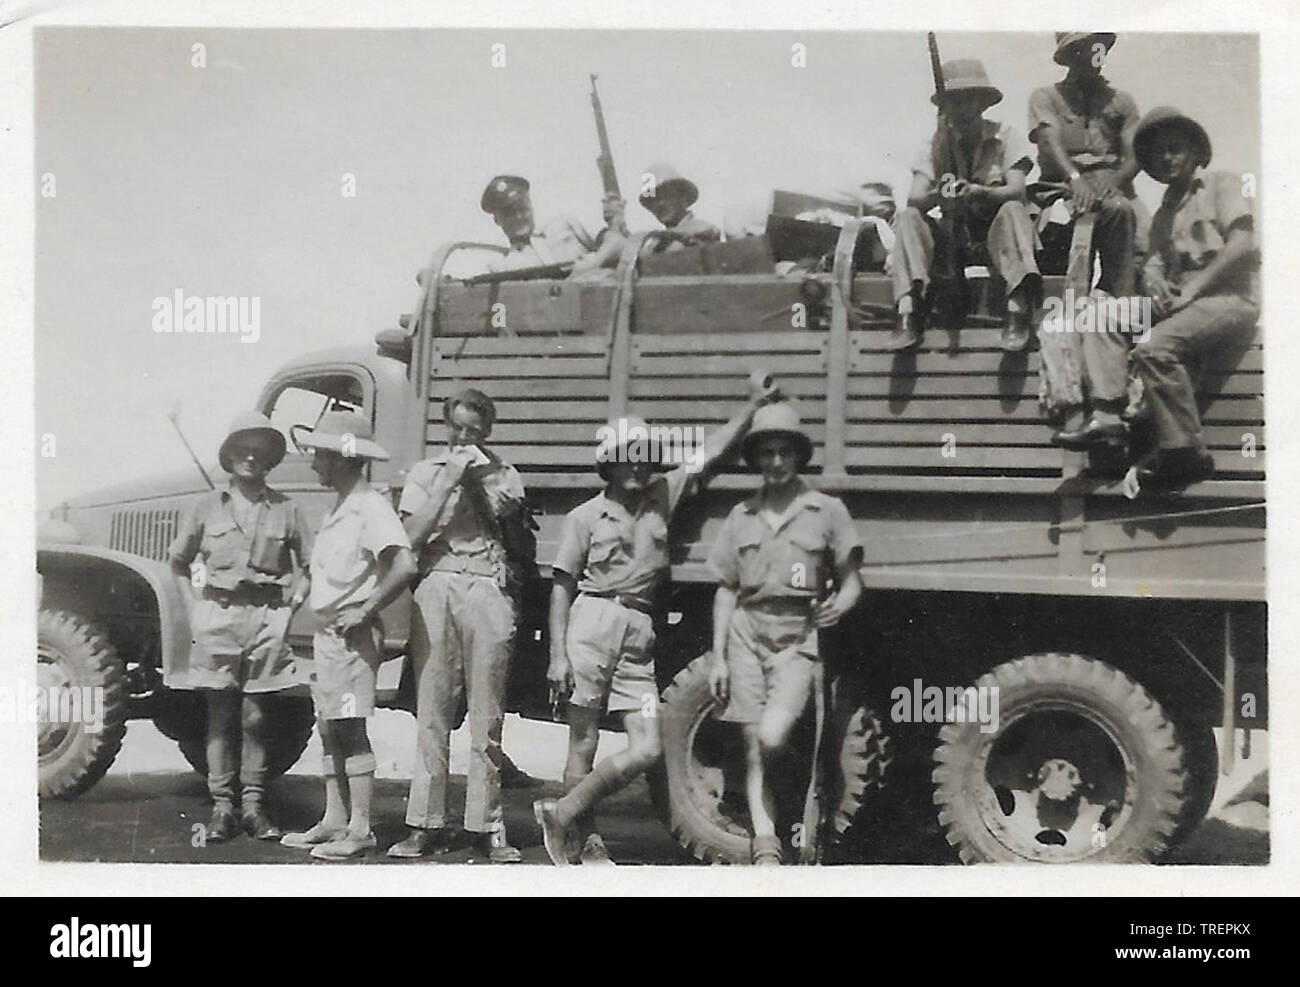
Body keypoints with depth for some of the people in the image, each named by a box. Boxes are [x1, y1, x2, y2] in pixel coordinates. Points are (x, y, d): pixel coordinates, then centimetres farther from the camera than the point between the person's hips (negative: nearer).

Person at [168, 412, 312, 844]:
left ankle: (253, 804, 10)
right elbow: (179, 561, 18)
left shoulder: (286, 509, 4)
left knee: (256, 718, 3)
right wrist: (194, 602, 7)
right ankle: (221, 806, 7)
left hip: (266, 619, 0)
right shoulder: (206, 507, 6)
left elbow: (309, 563, 13)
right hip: (217, 616, 0)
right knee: (220, 717, 2)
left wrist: (294, 600, 2)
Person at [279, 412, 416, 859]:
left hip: (351, 633, -10)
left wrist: (364, 612, -21)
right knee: (328, 728, 13)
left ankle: (360, 830, -5)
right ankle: (334, 822, 20)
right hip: (328, 632, 10)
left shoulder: (370, 506, -14)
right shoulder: (340, 507, 16)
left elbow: (403, 566, -26)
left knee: (350, 729, -8)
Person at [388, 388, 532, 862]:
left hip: (489, 590, 0)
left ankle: (487, 826, 3)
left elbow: (506, 527, 3)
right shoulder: (425, 472, 15)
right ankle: (426, 823, 1)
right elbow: (413, 536, 2)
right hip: (436, 587, 0)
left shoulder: (504, 474, 17)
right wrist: (447, 484, -2)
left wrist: (477, 481, 1)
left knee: (487, 714, -1)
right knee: (431, 711, -2)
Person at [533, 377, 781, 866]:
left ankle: (563, 813, 6)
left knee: (647, 748, -5)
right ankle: (584, 839, 7)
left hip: (640, 639, 4)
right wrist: (558, 655, -5)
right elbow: (562, 588, 3)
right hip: (593, 625, -4)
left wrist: (754, 404, 17)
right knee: (584, 743, -3)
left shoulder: (662, 496, 17)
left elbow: (710, 451, 20)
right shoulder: (586, 516, 7)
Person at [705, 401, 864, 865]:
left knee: (772, 737, -20)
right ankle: (766, 849, 3)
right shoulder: (742, 517, 11)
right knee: (752, 748, -1)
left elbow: (852, 582, 6)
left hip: (798, 639, -3)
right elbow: (726, 591, 13)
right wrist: (718, 659, 8)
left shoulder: (826, 511, 3)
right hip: (747, 634, 3)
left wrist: (839, 605, -18)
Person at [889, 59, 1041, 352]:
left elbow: (1016, 190, -14)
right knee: (907, 218, -21)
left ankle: (1018, 306, -45)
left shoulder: (1004, 136, 1)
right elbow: (914, 199, -8)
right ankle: (908, 311, -36)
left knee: (1013, 211, -32)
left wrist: (979, 192, -35)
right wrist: (936, 195, -33)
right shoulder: (937, 144, 6)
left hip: (996, 235, -2)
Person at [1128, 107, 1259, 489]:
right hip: (1183, 304, 7)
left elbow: (1242, 245, -7)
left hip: (1231, 299, -7)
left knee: (1153, 347, -31)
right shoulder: (1163, 214, 27)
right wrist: (1155, 283, -12)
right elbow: (1155, 263, 13)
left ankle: (1185, 452, -27)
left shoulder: (1221, 184, 8)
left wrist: (1191, 289, -12)